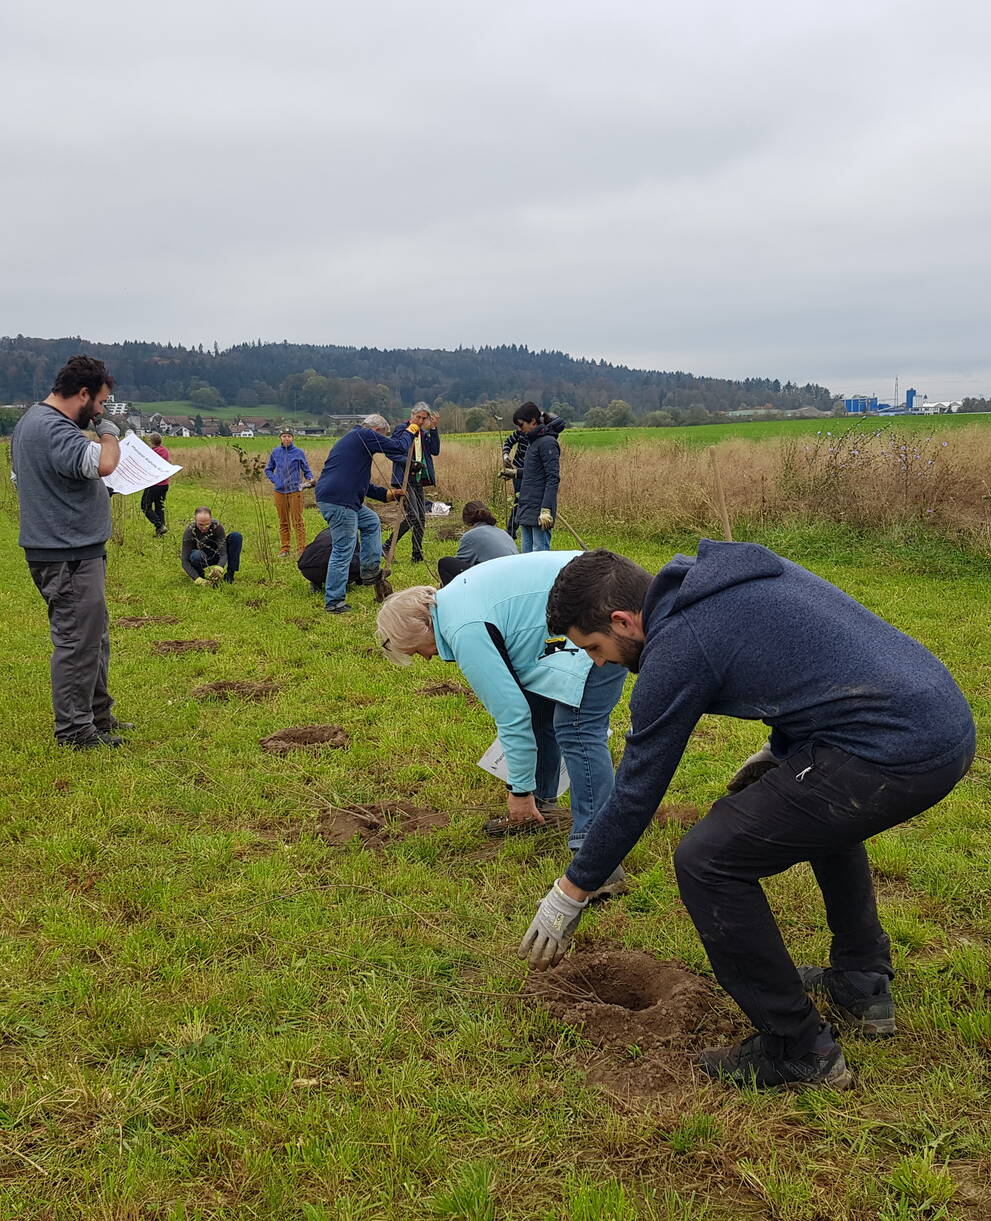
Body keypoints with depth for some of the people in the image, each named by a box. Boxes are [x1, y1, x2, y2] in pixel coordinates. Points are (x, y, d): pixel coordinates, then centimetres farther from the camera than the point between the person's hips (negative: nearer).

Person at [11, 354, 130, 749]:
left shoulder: (31, 420, 15)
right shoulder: (53, 428, -20)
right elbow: (104, 463, -35)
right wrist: (108, 430, -12)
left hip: (72, 550, 11)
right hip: (67, 556, -11)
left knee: (95, 638, 19)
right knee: (77, 641, -3)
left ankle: (98, 714, 30)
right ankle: (73, 729, 6)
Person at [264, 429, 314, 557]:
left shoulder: (298, 452, 0)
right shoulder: (275, 452, 7)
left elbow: (306, 470, 6)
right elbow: (268, 469, 16)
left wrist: (310, 479, -13)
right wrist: (274, 480, 0)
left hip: (295, 490, -3)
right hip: (280, 491, 3)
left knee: (297, 521, -5)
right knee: (283, 522, 9)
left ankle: (301, 549, -3)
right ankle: (284, 548, 15)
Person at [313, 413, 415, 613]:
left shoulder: (351, 438, 27)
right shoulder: (365, 435, -3)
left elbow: (360, 483, 32)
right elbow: (398, 447, -5)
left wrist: (387, 494, 30)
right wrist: (410, 431, 15)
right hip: (338, 502, -10)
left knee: (372, 522, 27)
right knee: (343, 551, -5)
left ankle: (371, 571, 26)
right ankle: (333, 603, 0)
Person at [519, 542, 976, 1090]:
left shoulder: (677, 647, -9)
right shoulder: (736, 573, 16)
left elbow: (636, 792, -1)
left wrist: (570, 892, 12)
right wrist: (782, 747, 28)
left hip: (892, 752, -10)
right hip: (948, 721, 10)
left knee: (707, 860, -4)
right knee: (821, 808, 37)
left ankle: (797, 1051, 8)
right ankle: (862, 984, 39)